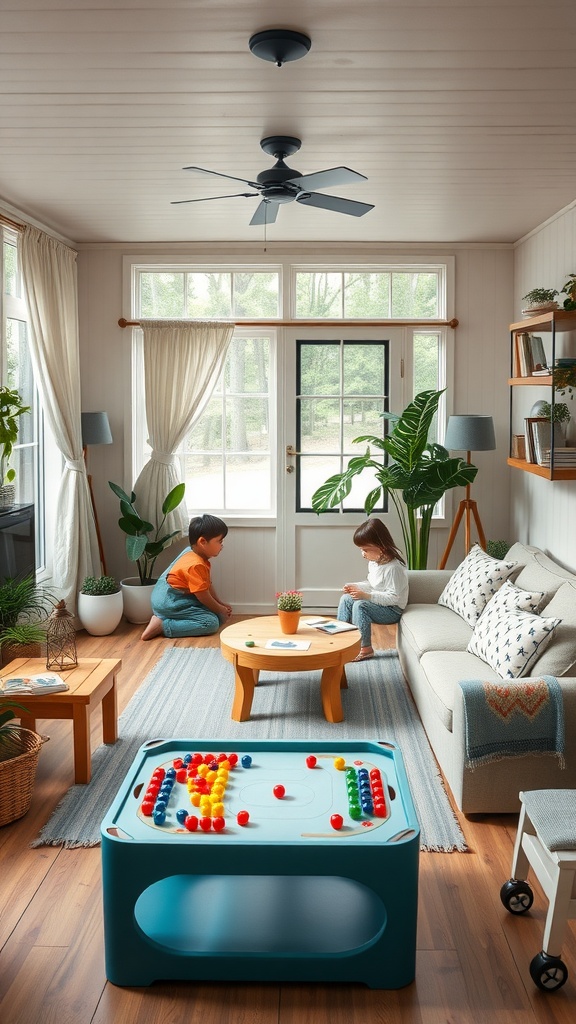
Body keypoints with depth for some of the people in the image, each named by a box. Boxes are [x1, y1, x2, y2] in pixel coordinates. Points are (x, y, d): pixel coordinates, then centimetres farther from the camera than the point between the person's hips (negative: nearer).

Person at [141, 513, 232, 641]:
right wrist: (220, 610, 0)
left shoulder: (191, 554, 8)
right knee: (211, 623, -19)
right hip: (170, 603, -11)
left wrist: (220, 603, 16)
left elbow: (207, 585, 19)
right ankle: (162, 625, -18)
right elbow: (203, 595, -16)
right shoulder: (195, 565, -23)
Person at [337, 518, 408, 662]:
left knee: (360, 605, -29)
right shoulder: (374, 561, 3)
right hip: (378, 604, 10)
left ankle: (365, 648, -20)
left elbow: (393, 597, -26)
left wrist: (367, 596, -32)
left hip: (392, 610, -9)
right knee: (346, 598, -2)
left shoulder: (393, 567, -25)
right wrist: (355, 587, -1)